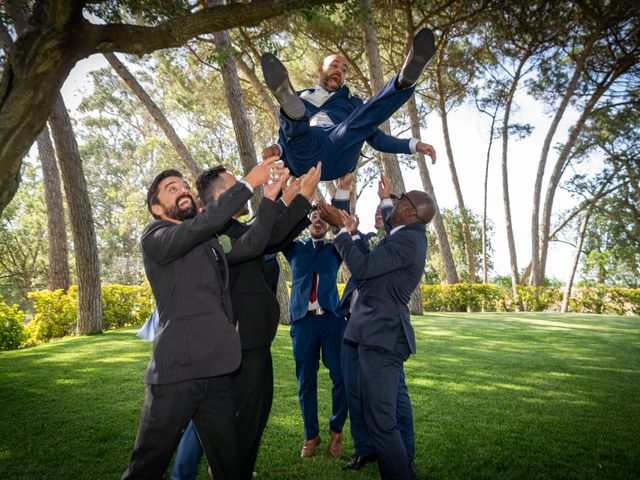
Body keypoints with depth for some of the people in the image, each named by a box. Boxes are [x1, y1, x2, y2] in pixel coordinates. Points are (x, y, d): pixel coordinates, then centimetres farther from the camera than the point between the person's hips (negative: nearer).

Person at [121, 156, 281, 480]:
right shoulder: (154, 237, -2)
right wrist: (248, 183, -13)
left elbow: (251, 244, 8)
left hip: (217, 371, 6)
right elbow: (205, 222, -18)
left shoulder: (211, 243, 20)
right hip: (176, 371, -6)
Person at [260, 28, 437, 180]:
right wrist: (276, 149, 2)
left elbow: (376, 138, 30)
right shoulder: (301, 98, 36)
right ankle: (293, 108, -62)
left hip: (339, 155, 0)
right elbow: (284, 139, 29)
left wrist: (414, 144, 14)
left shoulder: (352, 103, 37)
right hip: (303, 155, 0)